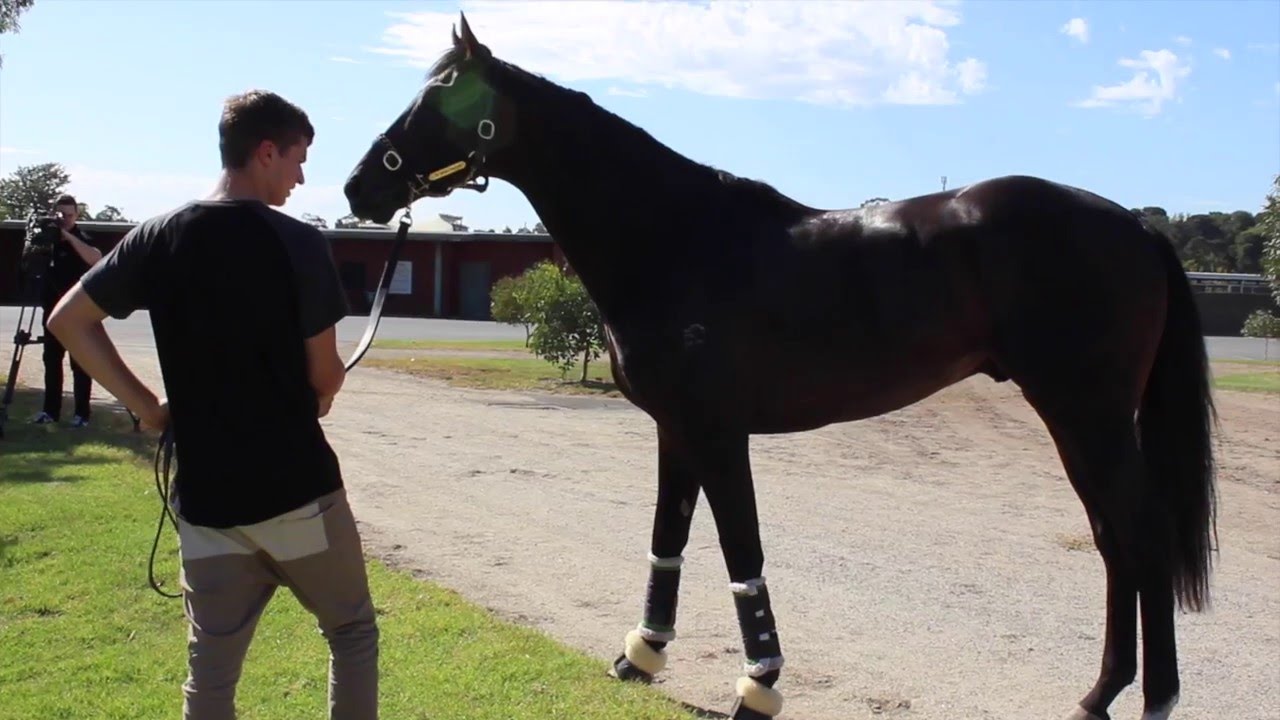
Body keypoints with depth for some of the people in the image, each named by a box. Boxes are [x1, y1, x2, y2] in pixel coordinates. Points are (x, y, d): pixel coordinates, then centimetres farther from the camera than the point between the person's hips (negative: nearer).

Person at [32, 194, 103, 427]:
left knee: (79, 363, -5)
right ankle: (51, 410, 14)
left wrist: (69, 237, -26)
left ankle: (82, 413, -4)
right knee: (51, 360, 8)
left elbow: (96, 259, -23)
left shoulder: (83, 238, -4)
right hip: (53, 309, 5)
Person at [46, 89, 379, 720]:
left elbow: (67, 321, 7)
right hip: (298, 487, -4)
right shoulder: (298, 243, -11)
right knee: (353, 635, 17)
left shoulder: (158, 237, 2)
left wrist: (145, 405, 8)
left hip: (205, 496, 4)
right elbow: (326, 375, -9)